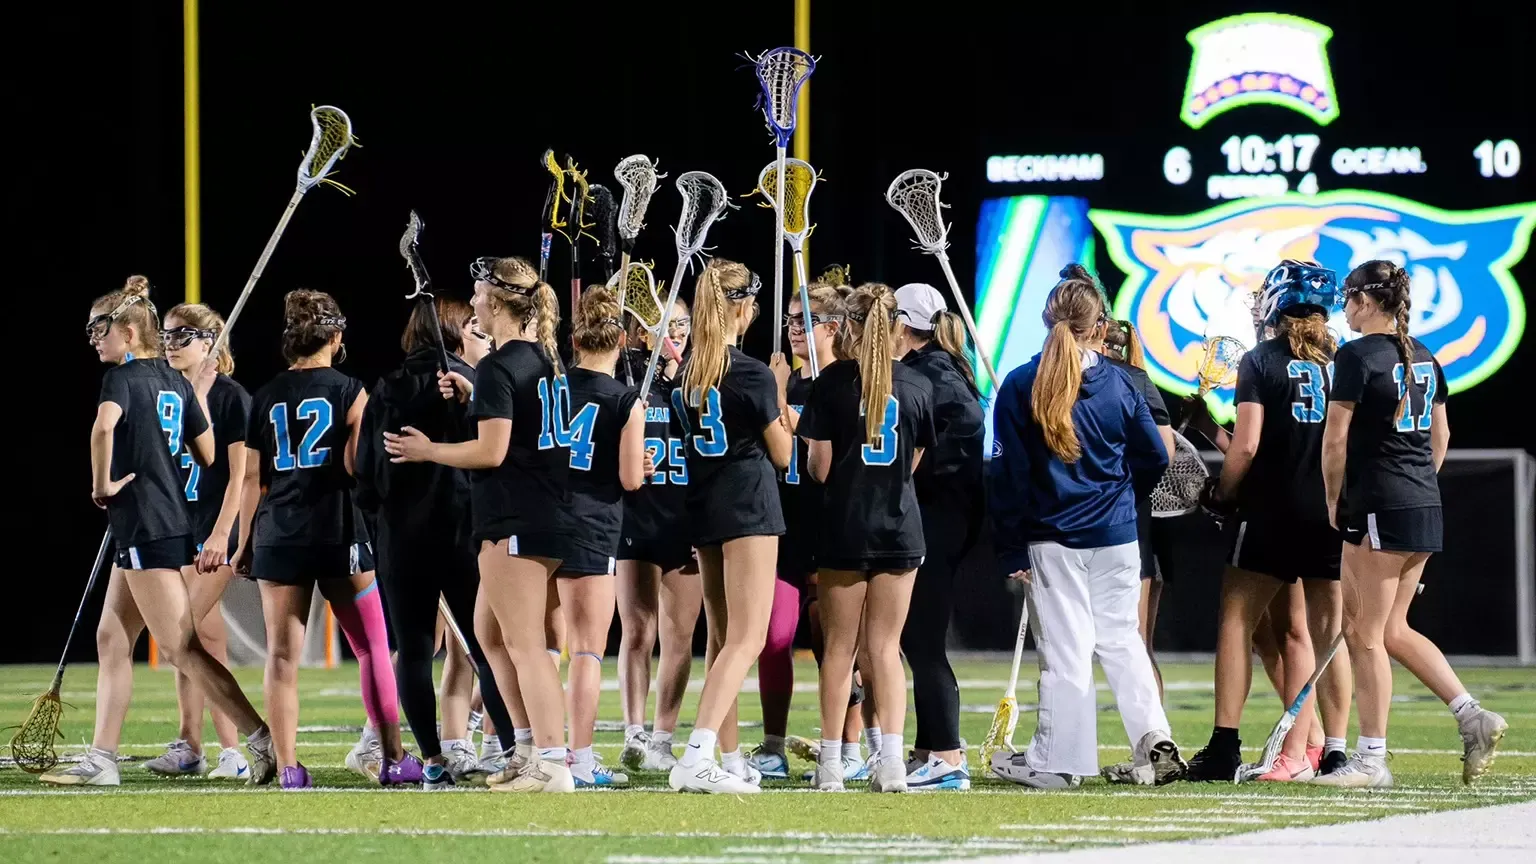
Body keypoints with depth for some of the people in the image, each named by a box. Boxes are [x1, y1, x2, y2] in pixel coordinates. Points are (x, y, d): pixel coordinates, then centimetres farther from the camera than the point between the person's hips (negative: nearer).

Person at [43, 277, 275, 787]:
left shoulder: (123, 377, -12)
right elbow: (209, 456, 12)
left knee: (181, 648, -7)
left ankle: (262, 740, -9)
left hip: (145, 527, -10)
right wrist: (200, 396, 25)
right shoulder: (176, 383, 12)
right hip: (171, 520, 10)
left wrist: (102, 485, -19)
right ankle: (101, 759, 11)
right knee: (112, 641, 11)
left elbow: (104, 426, -34)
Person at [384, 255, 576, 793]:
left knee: (523, 643, -7)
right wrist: (474, 396, 17)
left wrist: (427, 451, -4)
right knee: (489, 632, 19)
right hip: (549, 515, 9)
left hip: (515, 521, -9)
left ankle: (551, 765, -10)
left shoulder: (497, 367, -14)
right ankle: (530, 747, 19)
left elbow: (491, 451, -17)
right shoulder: (544, 358, 12)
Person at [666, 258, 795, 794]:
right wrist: (782, 405, 10)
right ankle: (697, 756, -26)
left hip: (702, 508, 7)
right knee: (747, 639, -10)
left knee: (722, 638, 17)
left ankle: (730, 759, 20)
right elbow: (782, 455, -4)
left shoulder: (685, 373, 7)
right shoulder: (753, 376, -13)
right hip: (749, 508, -7)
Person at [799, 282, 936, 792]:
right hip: (899, 526, 2)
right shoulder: (918, 387, 1)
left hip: (844, 526, -2)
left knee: (840, 647, 7)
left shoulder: (832, 383, -8)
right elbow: (913, 463, 10)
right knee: (885, 645, 6)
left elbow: (819, 468, -7)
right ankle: (891, 759, -8)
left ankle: (831, 764, 6)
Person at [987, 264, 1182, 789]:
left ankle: (1056, 760, 6)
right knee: (1121, 638, 13)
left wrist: (1010, 549, -1)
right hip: (1116, 536, 2)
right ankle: (1153, 739, 3)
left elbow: (1007, 474, -7)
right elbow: (1155, 459, 6)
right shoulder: (1119, 385, -2)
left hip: (1051, 538, -2)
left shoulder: (1020, 387, -8)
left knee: (1064, 648, 1)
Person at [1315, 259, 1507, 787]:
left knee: (1367, 634, -2)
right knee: (1392, 630, 16)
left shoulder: (1356, 356, -11)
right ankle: (1472, 716, 5)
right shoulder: (1423, 357, 13)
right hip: (1425, 506, 8)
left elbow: (1336, 440, -13)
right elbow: (1440, 436, 19)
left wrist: (1333, 502, -1)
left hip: (1378, 507, -8)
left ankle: (1371, 759, 0)